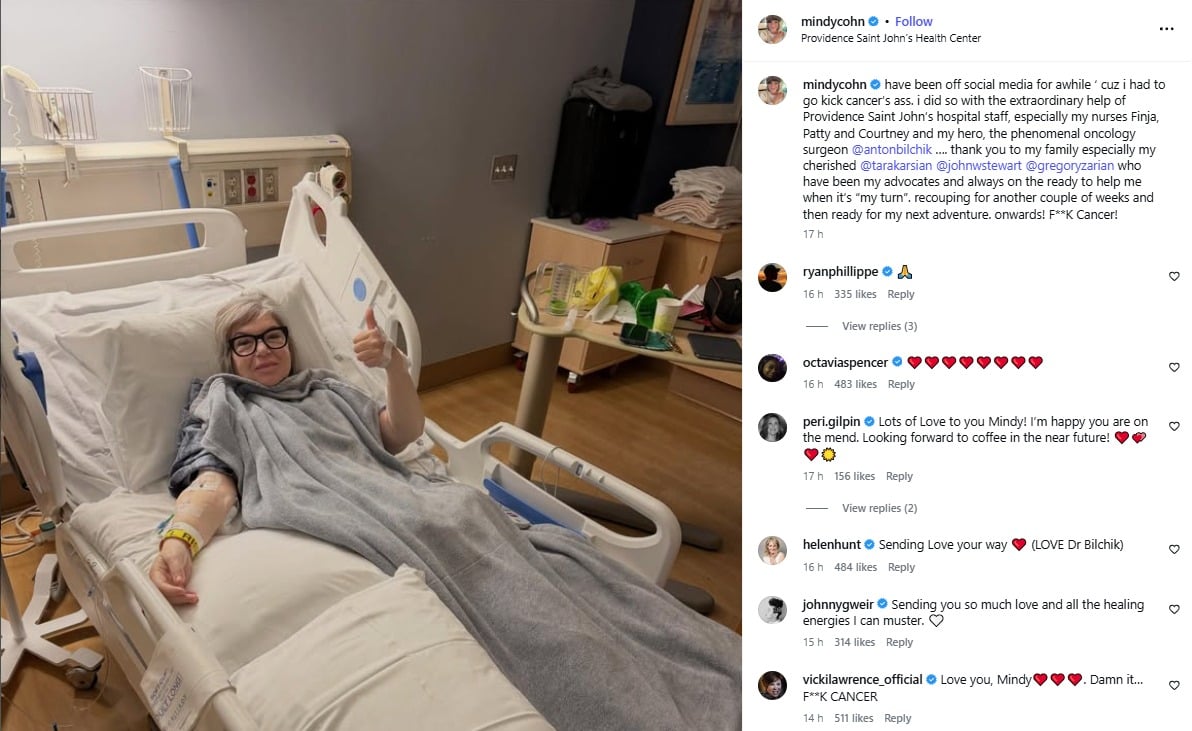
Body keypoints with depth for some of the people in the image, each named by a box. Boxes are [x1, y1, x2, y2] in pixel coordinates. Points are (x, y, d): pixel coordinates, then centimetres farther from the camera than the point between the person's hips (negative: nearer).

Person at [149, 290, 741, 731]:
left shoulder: (326, 387, 31)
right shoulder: (221, 403, 22)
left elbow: (404, 431, 20)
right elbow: (212, 485, 3)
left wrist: (393, 363, 2)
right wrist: (178, 538, -20)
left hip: (401, 499, 5)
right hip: (336, 518, -4)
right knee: (439, 535, -31)